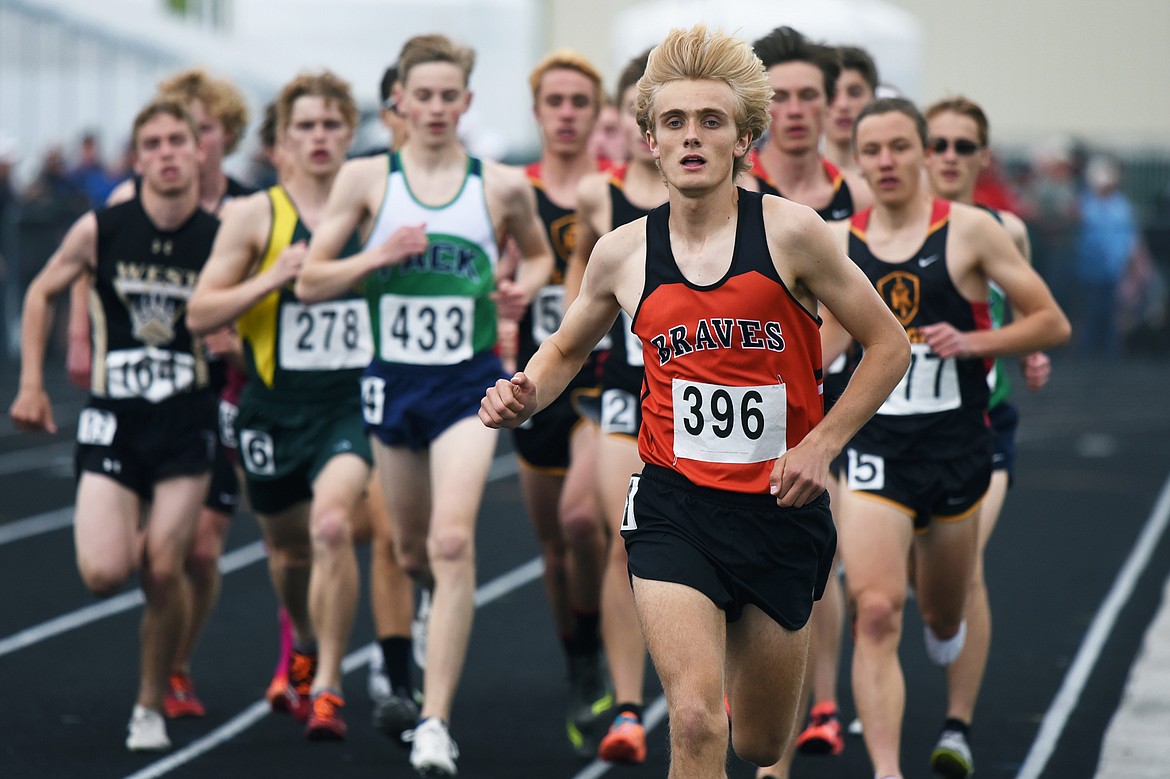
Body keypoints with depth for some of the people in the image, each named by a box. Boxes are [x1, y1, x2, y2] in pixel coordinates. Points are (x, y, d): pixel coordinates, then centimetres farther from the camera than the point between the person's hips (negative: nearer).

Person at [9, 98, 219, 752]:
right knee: (104, 574, -12)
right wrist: (31, 384, 8)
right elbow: (43, 293, 12)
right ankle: (131, 541, 27)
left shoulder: (221, 239, -5)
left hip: (186, 427, 0)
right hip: (112, 422, 0)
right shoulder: (101, 230, -4)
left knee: (164, 573, -6)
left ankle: (152, 706, 14)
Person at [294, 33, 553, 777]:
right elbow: (310, 281, -1)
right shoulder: (366, 178, -1)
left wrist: (525, 286, -3)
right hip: (394, 379, 2)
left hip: (469, 383, -2)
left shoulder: (503, 186, 0)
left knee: (452, 541, -18)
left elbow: (539, 252, 19)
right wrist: (378, 255, -18)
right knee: (414, 550, 15)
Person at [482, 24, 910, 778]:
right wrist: (525, 396, -2)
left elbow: (888, 345, 0)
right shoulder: (623, 251, 0)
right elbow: (566, 349, 19)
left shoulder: (790, 232, -7)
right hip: (673, 509, 0)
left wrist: (821, 445, -9)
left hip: (781, 509, 0)